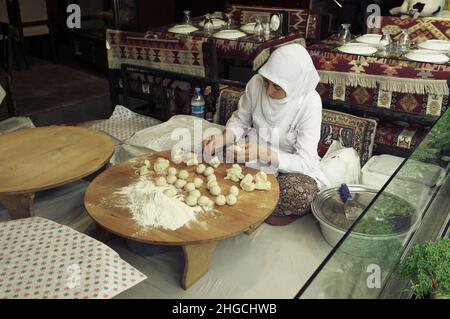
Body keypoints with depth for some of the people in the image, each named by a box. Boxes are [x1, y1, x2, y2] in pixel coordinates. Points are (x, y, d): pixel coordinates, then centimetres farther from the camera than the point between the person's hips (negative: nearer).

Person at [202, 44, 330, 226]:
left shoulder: (309, 102, -22)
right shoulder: (256, 83, -14)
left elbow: (304, 162, -22)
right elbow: (240, 119, 4)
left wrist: (265, 154, -37)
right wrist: (224, 138, -18)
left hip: (291, 166, -3)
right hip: (254, 154, 3)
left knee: (304, 193, -36)